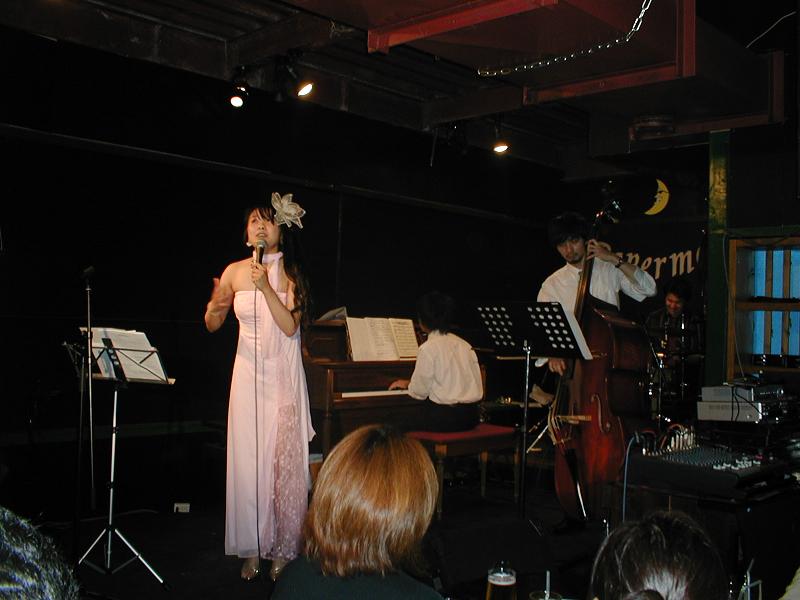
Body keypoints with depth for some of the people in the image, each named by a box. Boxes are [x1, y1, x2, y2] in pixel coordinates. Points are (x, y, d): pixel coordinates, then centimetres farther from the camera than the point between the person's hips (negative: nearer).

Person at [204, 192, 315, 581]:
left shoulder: (291, 274, -2)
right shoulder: (235, 271, 3)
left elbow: (290, 326, -14)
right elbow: (212, 326, 8)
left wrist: (266, 287, -22)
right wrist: (213, 308, -14)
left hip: (283, 375, -2)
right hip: (248, 373, 2)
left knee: (284, 459, 0)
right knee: (247, 459, 4)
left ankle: (283, 549, 13)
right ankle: (252, 549, 16)